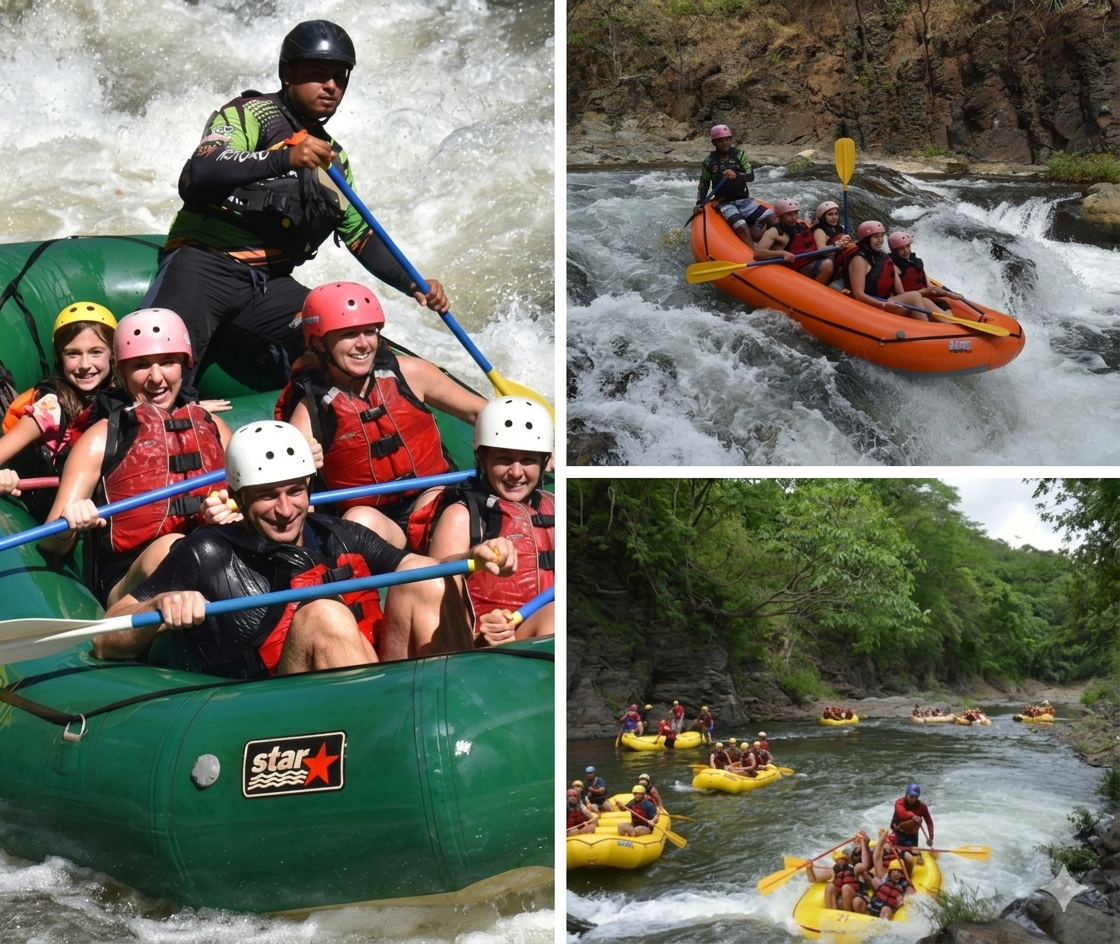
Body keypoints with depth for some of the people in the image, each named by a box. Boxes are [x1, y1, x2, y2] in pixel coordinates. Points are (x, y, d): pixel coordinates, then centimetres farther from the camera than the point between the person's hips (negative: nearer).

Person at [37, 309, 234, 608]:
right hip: (131, 584, -3)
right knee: (170, 548, -37)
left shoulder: (211, 425, 19)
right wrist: (68, 526, -20)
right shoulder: (102, 438, 9)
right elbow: (52, 546, 4)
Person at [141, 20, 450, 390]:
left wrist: (413, 284, 7)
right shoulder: (252, 113, 0)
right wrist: (284, 158, -28)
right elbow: (196, 178, -17)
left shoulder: (332, 157, 22)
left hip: (269, 286, 6)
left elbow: (361, 235, 24)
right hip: (203, 265, -6)